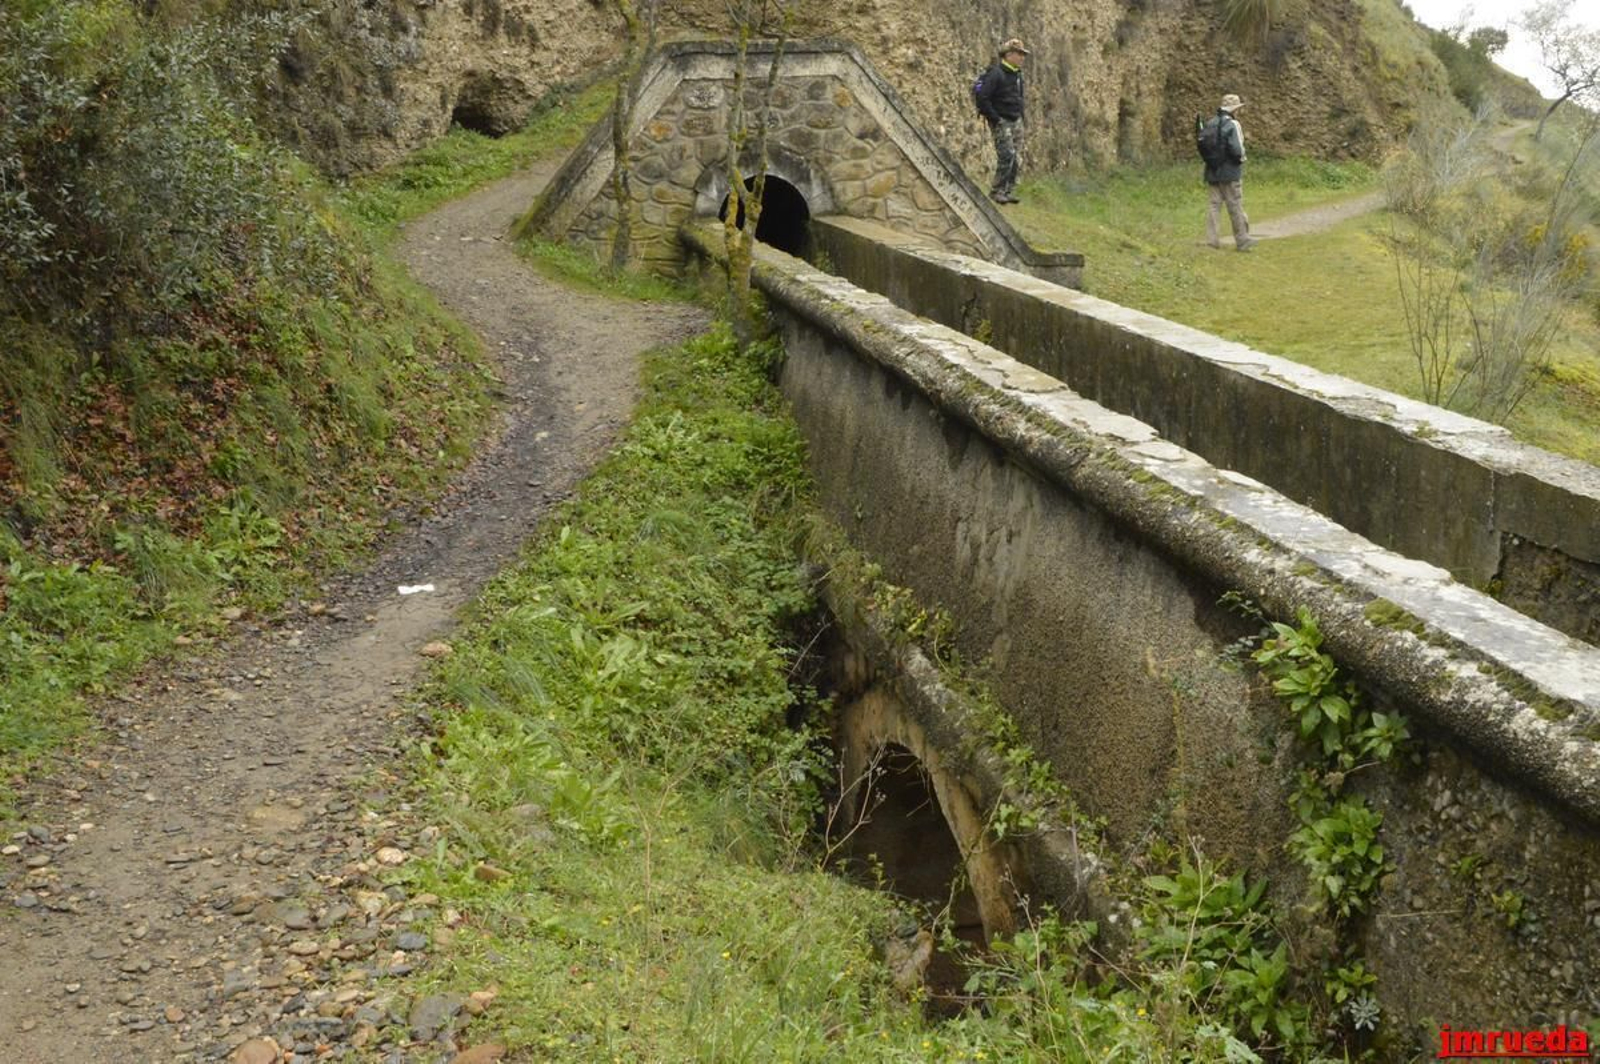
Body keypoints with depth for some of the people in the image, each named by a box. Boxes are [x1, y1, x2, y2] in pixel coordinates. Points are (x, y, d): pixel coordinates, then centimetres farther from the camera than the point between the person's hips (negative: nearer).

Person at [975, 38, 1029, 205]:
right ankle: (996, 192, -6)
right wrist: (994, 118, -17)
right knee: (1007, 155, -15)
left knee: (1017, 159, 5)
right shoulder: (995, 74, -13)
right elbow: (981, 97, -19)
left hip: (1015, 121, 9)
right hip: (1001, 122, -9)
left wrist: (1021, 116, 17)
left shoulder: (1017, 74, 15)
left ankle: (1009, 191, 12)